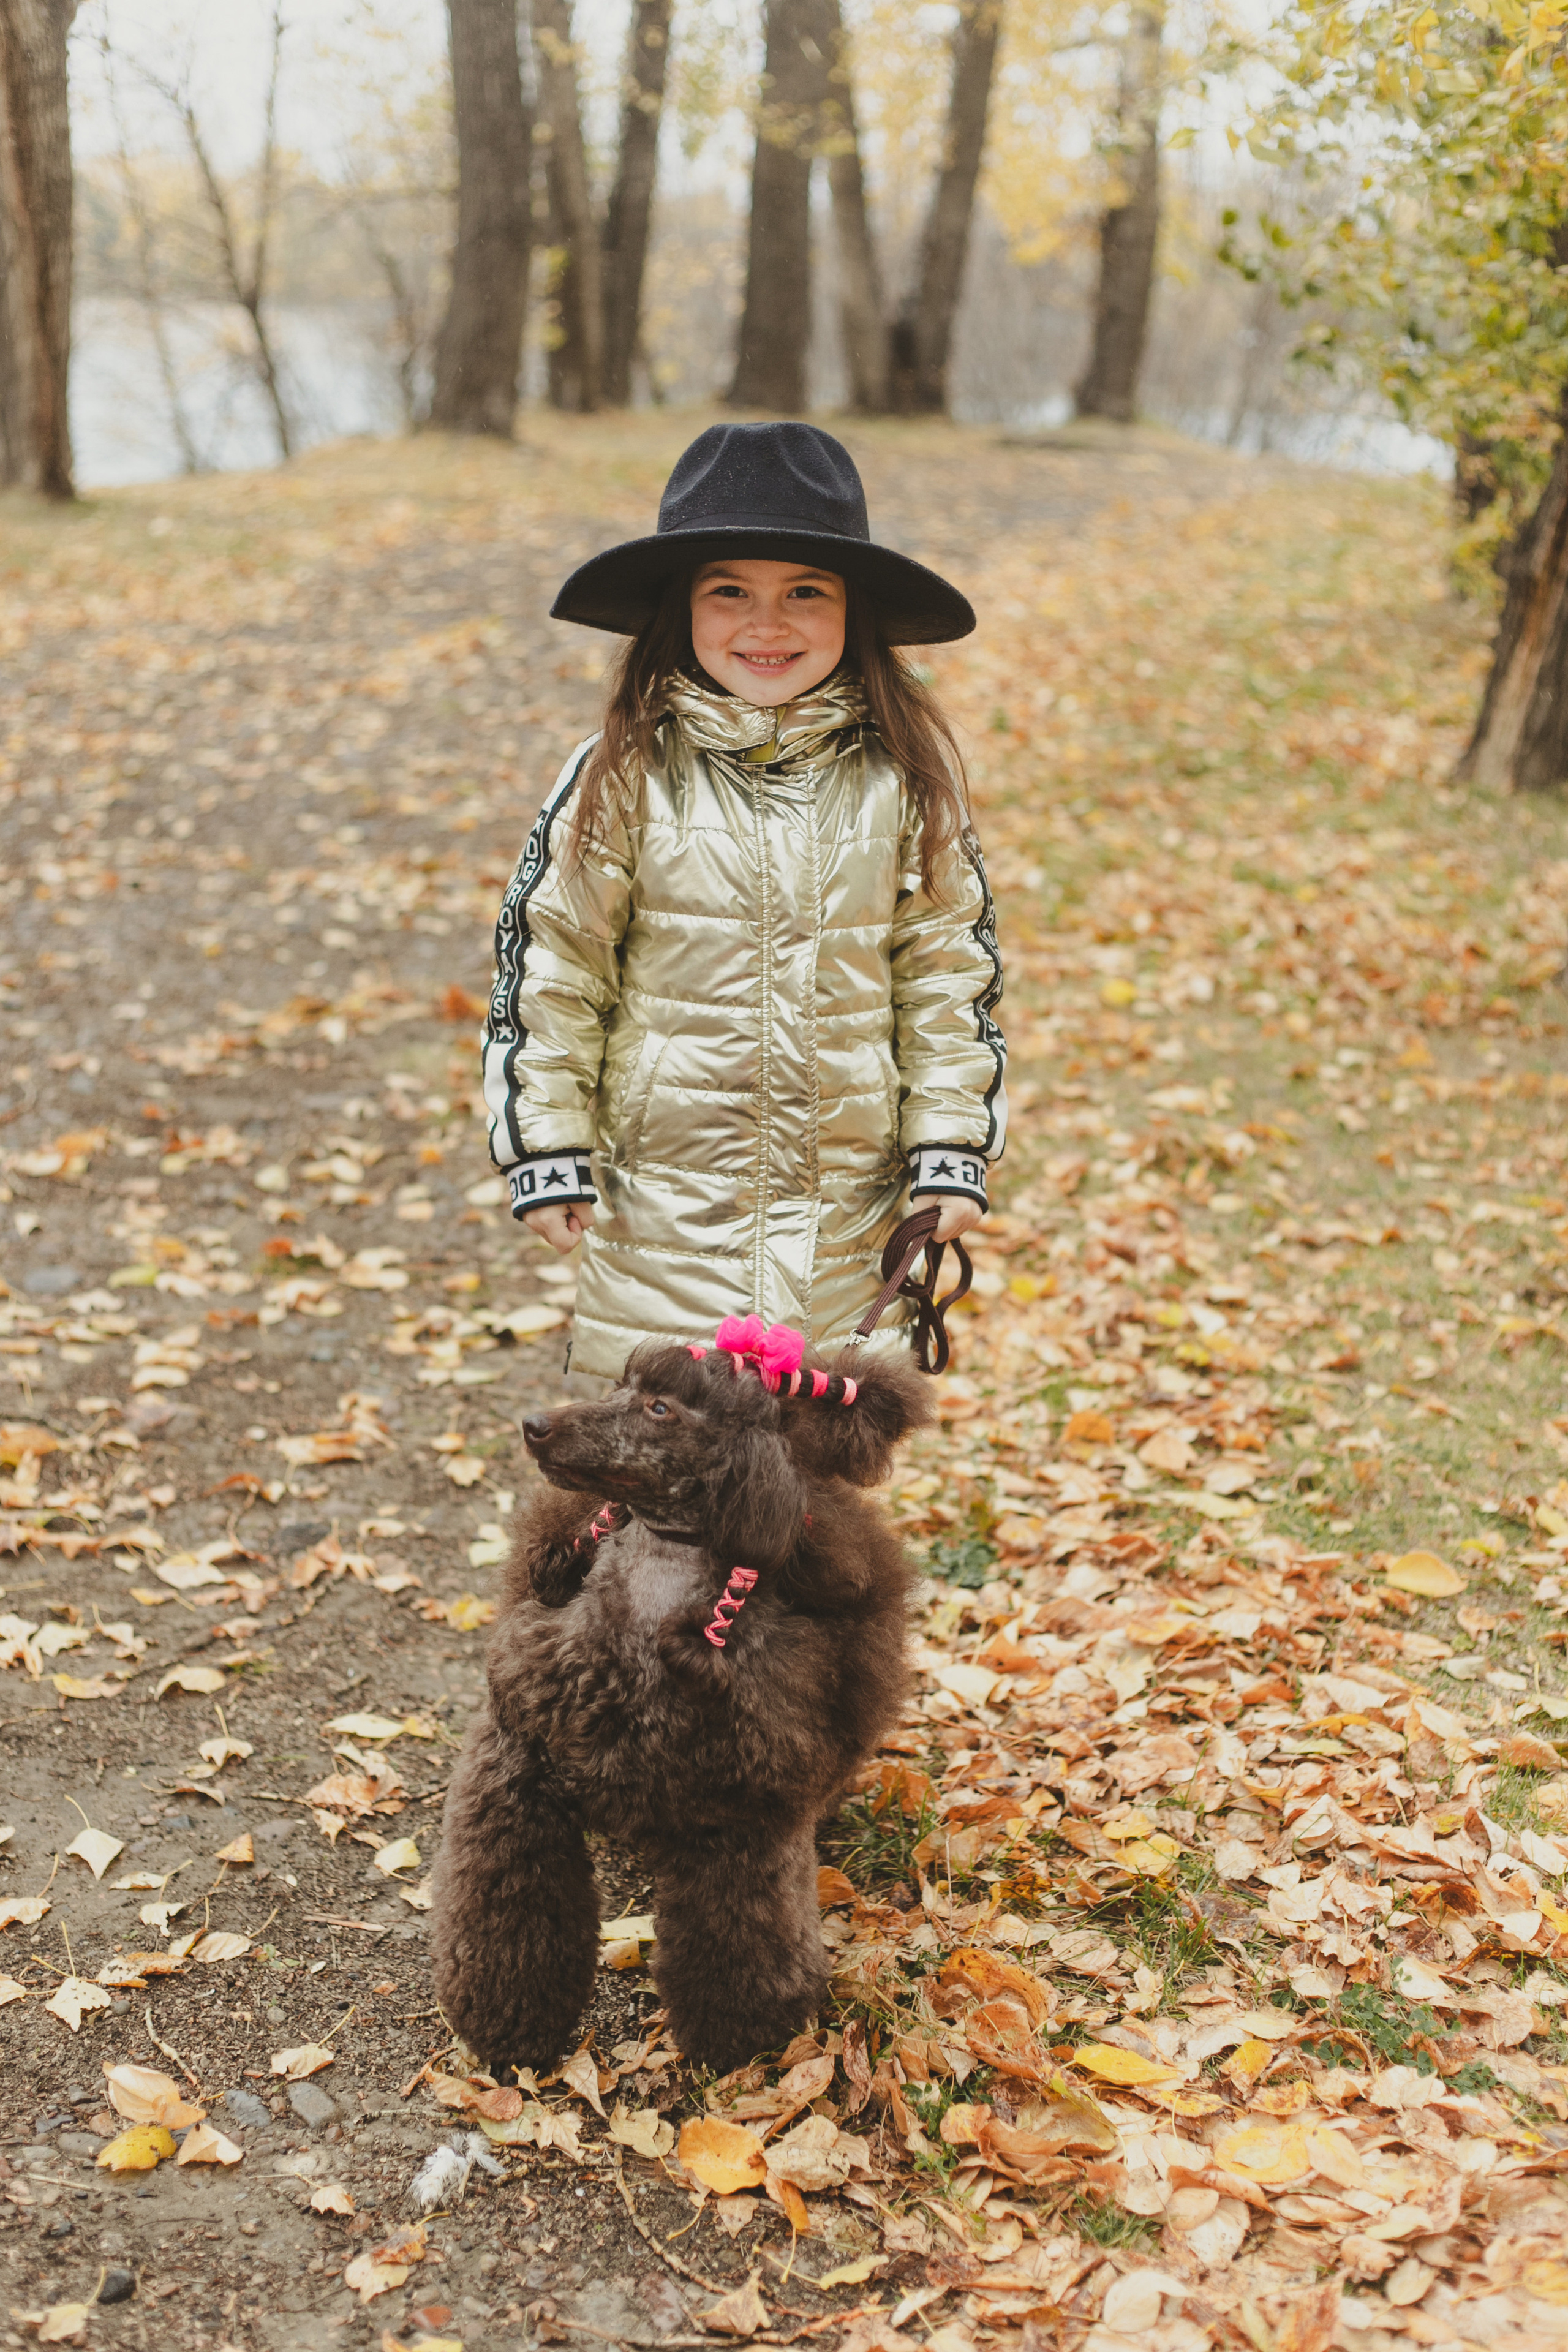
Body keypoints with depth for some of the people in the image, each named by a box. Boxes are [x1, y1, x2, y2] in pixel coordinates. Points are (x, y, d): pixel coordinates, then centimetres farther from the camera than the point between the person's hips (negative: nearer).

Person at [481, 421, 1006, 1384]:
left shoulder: (903, 783, 0)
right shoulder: (623, 778, -5)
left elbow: (949, 975, 7)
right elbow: (549, 964, 0)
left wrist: (951, 1153, 3)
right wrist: (549, 1153, -1)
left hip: (849, 1199, 1)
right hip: (661, 1200, -1)